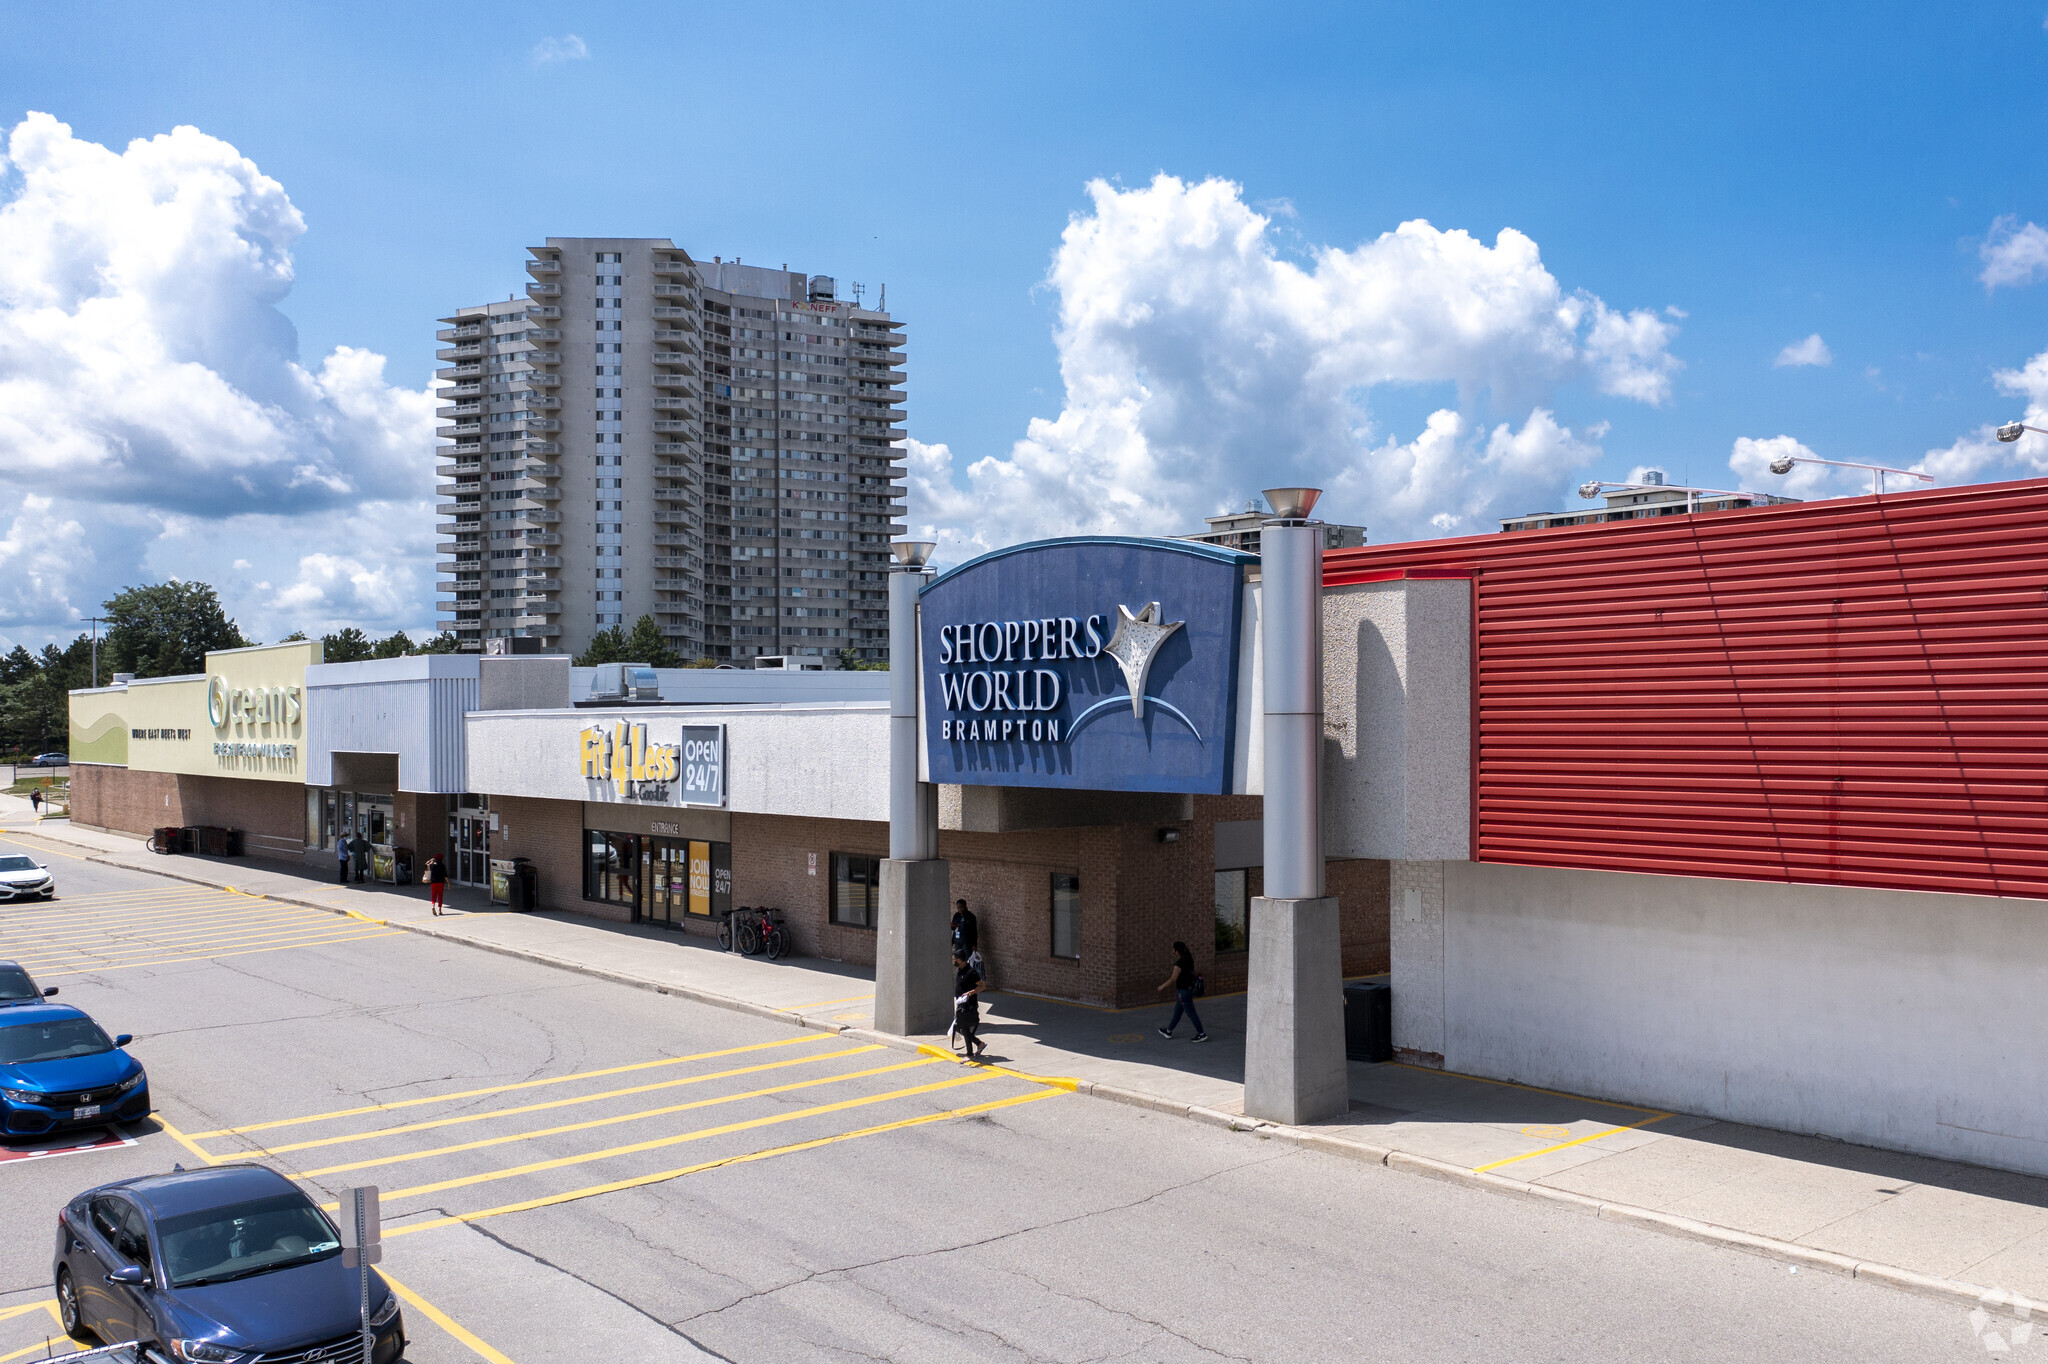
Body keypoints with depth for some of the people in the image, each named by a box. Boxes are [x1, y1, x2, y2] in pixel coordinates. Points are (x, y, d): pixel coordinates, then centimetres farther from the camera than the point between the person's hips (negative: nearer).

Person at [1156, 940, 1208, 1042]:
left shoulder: (1179, 964, -23)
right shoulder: (1188, 960, 3)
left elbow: (1173, 979, -20)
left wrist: (1162, 986, -7)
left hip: (1183, 991, -10)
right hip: (1189, 988, 10)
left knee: (1191, 1013, -3)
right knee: (1177, 1011, 20)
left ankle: (1202, 1034, 0)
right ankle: (1169, 1031, 32)